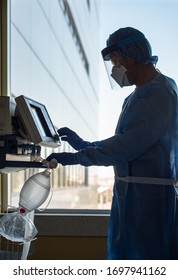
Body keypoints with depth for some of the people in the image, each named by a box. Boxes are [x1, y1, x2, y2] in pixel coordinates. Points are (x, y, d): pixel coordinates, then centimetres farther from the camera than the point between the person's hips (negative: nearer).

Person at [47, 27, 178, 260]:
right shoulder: (136, 96, 17)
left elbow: (130, 145, -22)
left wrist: (79, 157, -17)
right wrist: (84, 145, 12)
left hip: (151, 194, -10)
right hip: (128, 191, 10)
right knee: (120, 255, 16)